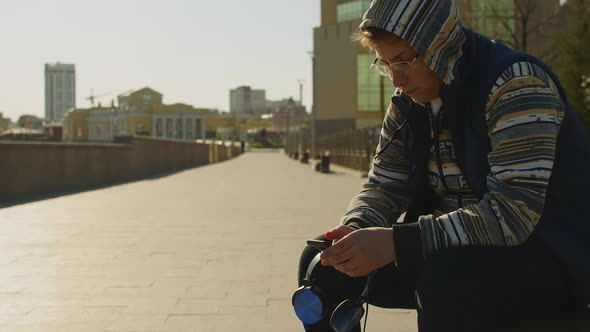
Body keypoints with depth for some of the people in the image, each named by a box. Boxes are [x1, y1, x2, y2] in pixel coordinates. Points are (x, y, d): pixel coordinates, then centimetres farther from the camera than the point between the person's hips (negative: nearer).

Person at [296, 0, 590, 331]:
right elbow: (383, 188, 8)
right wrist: (355, 228, -16)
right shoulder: (407, 104, 4)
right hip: (451, 252, 7)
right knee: (320, 259, -5)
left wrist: (396, 242, -32)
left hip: (549, 258, -6)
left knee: (448, 277, -38)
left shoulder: (516, 83, -19)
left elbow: (514, 213, -28)